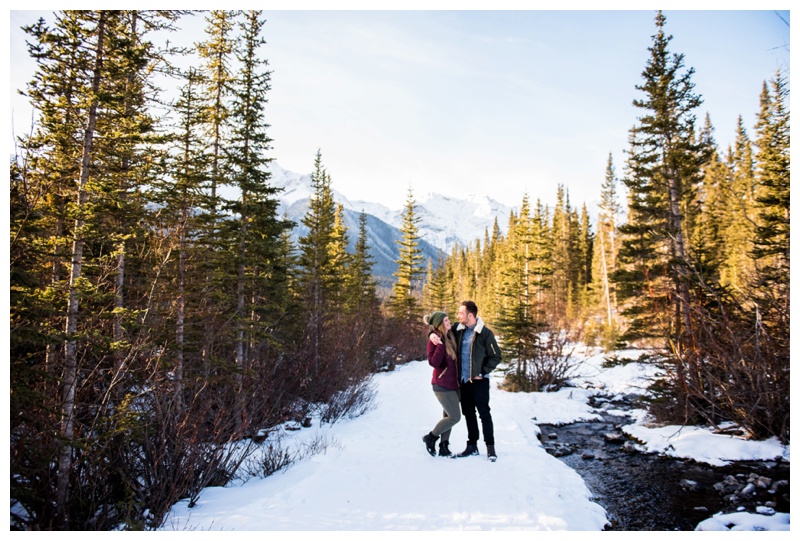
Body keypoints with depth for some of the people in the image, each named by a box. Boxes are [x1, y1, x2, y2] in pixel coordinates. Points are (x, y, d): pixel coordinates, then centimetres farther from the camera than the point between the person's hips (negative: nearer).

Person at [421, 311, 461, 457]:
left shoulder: (450, 337, 6)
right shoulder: (435, 340, -15)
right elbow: (433, 362, -25)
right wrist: (440, 344, -28)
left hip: (454, 383, 7)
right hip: (442, 385, -7)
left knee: (448, 416, 12)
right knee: (455, 417, -5)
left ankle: (444, 447, 22)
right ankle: (431, 437, 12)